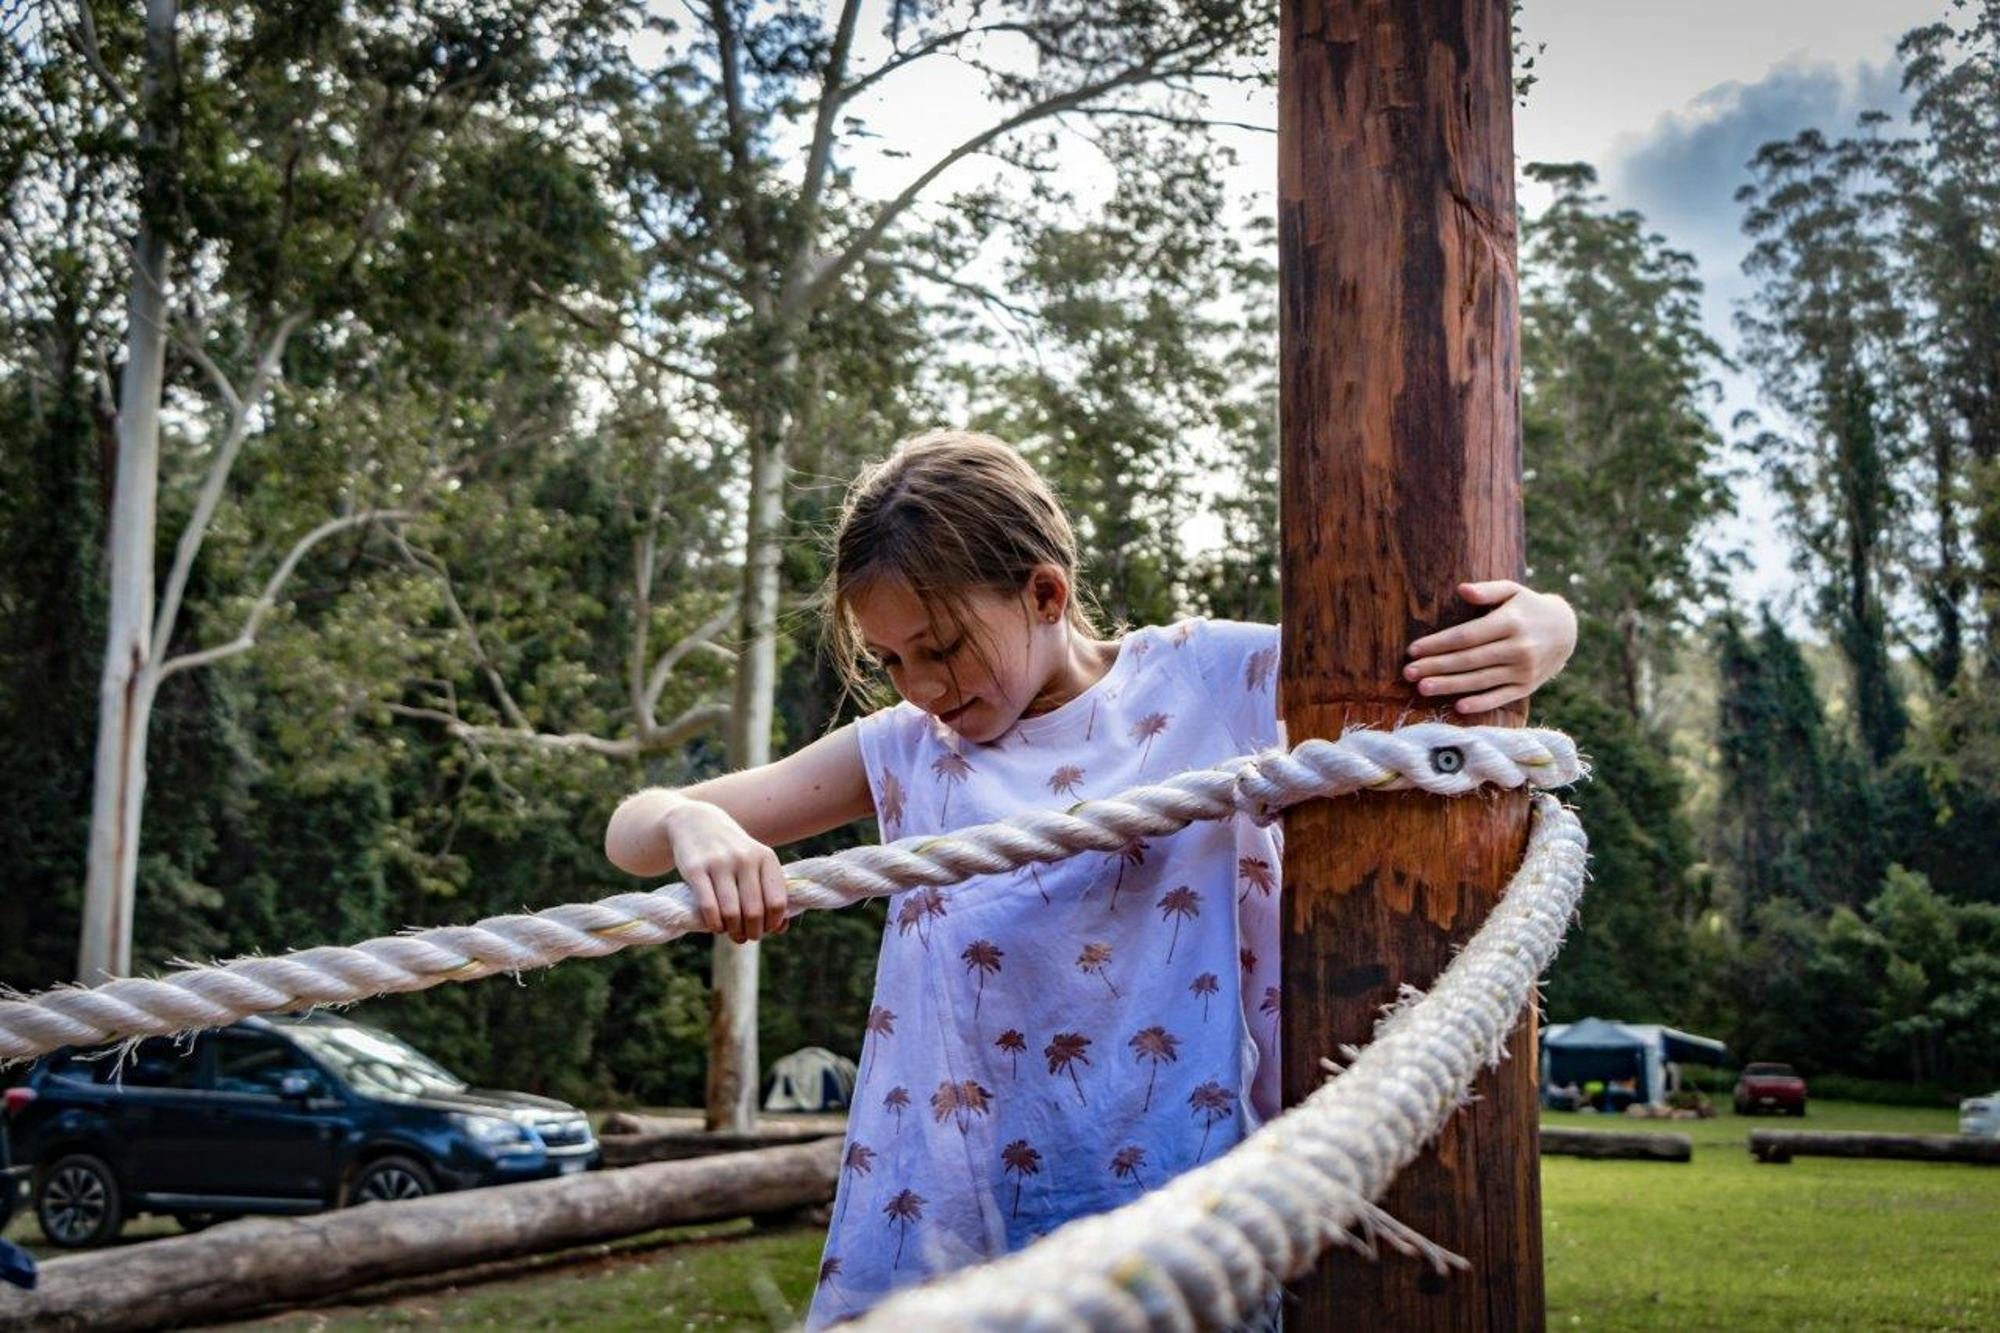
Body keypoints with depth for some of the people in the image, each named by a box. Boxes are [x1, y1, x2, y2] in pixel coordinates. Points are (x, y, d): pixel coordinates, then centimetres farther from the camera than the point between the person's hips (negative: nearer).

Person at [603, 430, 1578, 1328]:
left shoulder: (1209, 678, -3)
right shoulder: (903, 750, 4)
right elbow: (631, 833, 4)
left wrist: (1531, 636, -24)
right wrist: (690, 827, -20)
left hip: (1180, 1211, -2)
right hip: (942, 1216, 3)